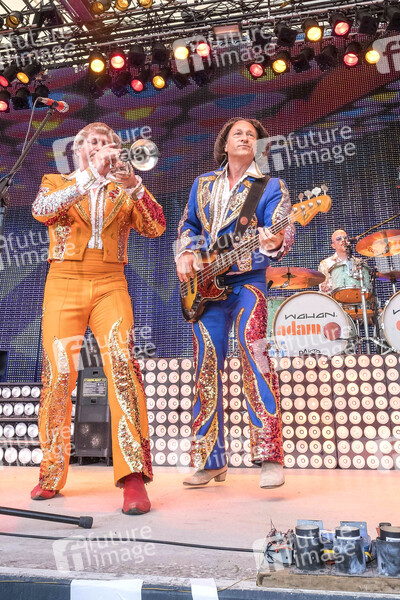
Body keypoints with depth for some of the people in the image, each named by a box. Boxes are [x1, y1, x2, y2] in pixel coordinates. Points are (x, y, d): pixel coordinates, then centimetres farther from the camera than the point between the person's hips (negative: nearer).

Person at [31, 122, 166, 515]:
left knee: (123, 362, -20)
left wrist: (133, 186, -15)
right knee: (58, 375, -4)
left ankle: (133, 477, -18)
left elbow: (155, 228, -1)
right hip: (64, 283, 0)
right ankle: (51, 474, 15)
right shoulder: (56, 183, 15)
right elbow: (41, 211, -10)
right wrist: (92, 175, -17)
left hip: (110, 286, 0)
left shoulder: (124, 192, 16)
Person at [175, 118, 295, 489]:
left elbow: (282, 230, -9)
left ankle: (270, 457, -20)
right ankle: (211, 461, 14)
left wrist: (276, 241, -32)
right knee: (207, 367, 2)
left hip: (247, 280, -3)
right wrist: (185, 254, 4)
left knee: (252, 347, -26)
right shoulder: (203, 184, 19)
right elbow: (187, 226, 24)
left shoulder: (270, 186, 6)